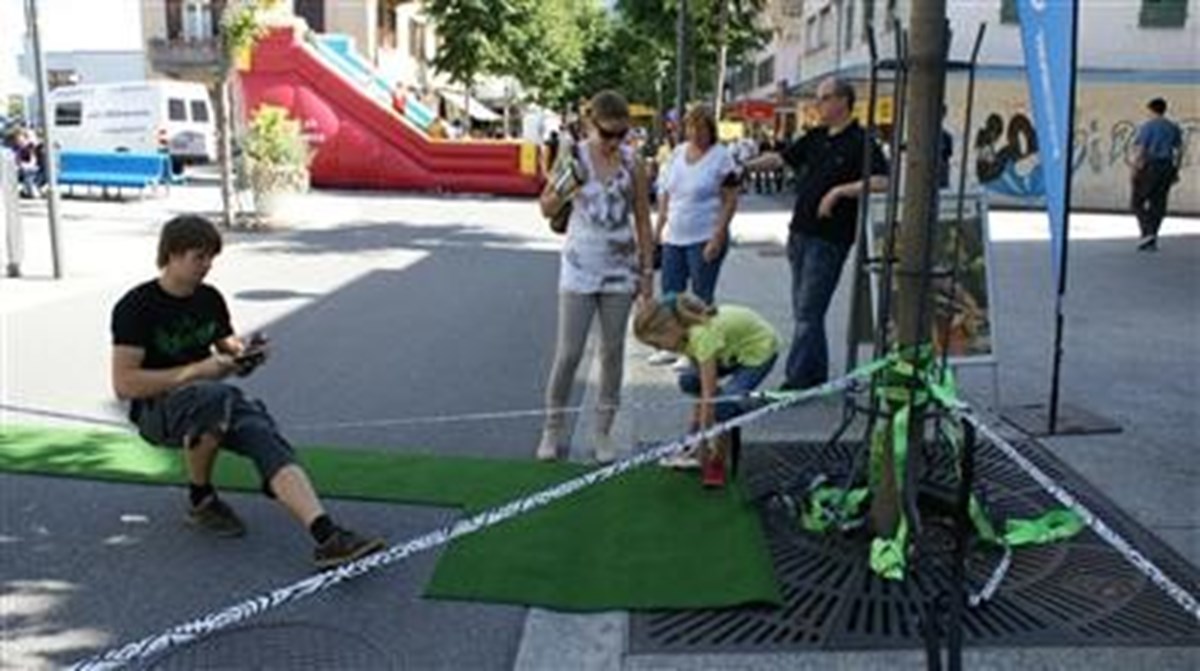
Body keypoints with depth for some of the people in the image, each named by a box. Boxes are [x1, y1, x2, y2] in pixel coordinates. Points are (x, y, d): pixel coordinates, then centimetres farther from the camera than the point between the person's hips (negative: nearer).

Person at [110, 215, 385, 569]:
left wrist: (244, 354, 0)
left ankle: (326, 535, -46)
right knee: (215, 395, -39)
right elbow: (124, 383, -17)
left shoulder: (210, 299, 11)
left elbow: (227, 345, 26)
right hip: (156, 410, -5)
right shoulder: (136, 307, -8)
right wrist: (199, 370, -21)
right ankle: (200, 501, -15)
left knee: (263, 433, -27)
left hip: (211, 401, 5)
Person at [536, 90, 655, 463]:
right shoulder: (574, 156, -5)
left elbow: (643, 220, 4)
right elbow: (547, 208, -2)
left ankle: (603, 432, 19)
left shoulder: (632, 164, -1)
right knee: (568, 353, -1)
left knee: (613, 352, 7)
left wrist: (647, 270, 3)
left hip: (620, 270, 2)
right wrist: (561, 190, -23)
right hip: (579, 269, -2)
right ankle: (553, 428, 15)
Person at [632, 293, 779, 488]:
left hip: (760, 349, -9)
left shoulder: (703, 335, -34)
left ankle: (718, 462, -4)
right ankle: (693, 452, 9)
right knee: (689, 381, 1)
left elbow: (709, 393, -32)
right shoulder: (685, 332, -10)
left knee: (724, 405, -24)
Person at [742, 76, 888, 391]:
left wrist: (838, 191, -23)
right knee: (803, 310, 13)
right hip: (801, 232, 8)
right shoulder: (815, 138, 13)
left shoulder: (861, 142, -10)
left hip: (829, 238, -8)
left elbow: (881, 181, -21)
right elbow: (780, 158, 17)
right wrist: (745, 166, 5)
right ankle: (816, 375, 23)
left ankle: (796, 379, -1)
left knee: (808, 312, -7)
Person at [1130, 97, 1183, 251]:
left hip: (1149, 167, -6)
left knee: (1138, 202, 4)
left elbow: (1140, 149, -13)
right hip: (1167, 168, 6)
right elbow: (1179, 150, 12)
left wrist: (1135, 169, -8)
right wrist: (1176, 170, 18)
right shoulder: (1173, 128, 11)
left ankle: (1147, 232, -14)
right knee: (1158, 204, 8)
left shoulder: (1147, 127, -7)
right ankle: (1152, 241, 8)